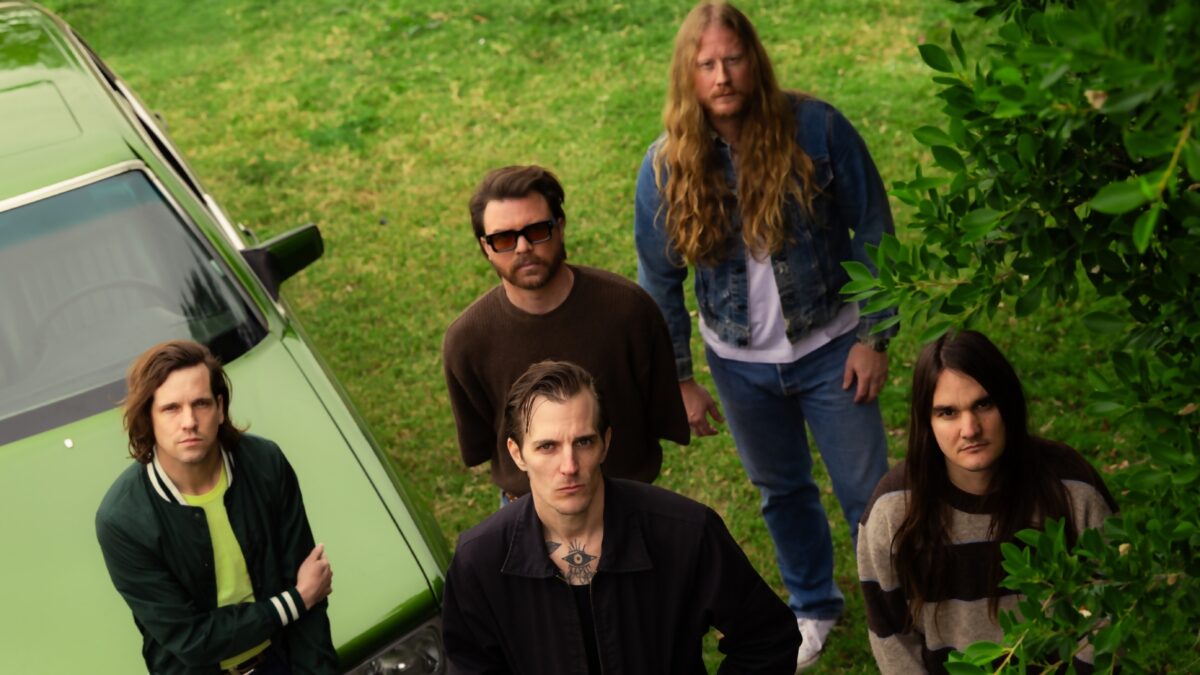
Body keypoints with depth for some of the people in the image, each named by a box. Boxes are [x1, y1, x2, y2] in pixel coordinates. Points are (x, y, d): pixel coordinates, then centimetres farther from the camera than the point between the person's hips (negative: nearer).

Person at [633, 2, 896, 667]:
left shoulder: (815, 129, -19)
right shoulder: (665, 166, -13)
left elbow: (872, 231, -9)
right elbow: (659, 283, -2)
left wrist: (875, 336, -8)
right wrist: (679, 379, 1)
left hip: (829, 349, -2)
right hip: (741, 366, 2)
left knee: (868, 490, 8)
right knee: (782, 491, 21)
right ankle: (813, 606, 44)